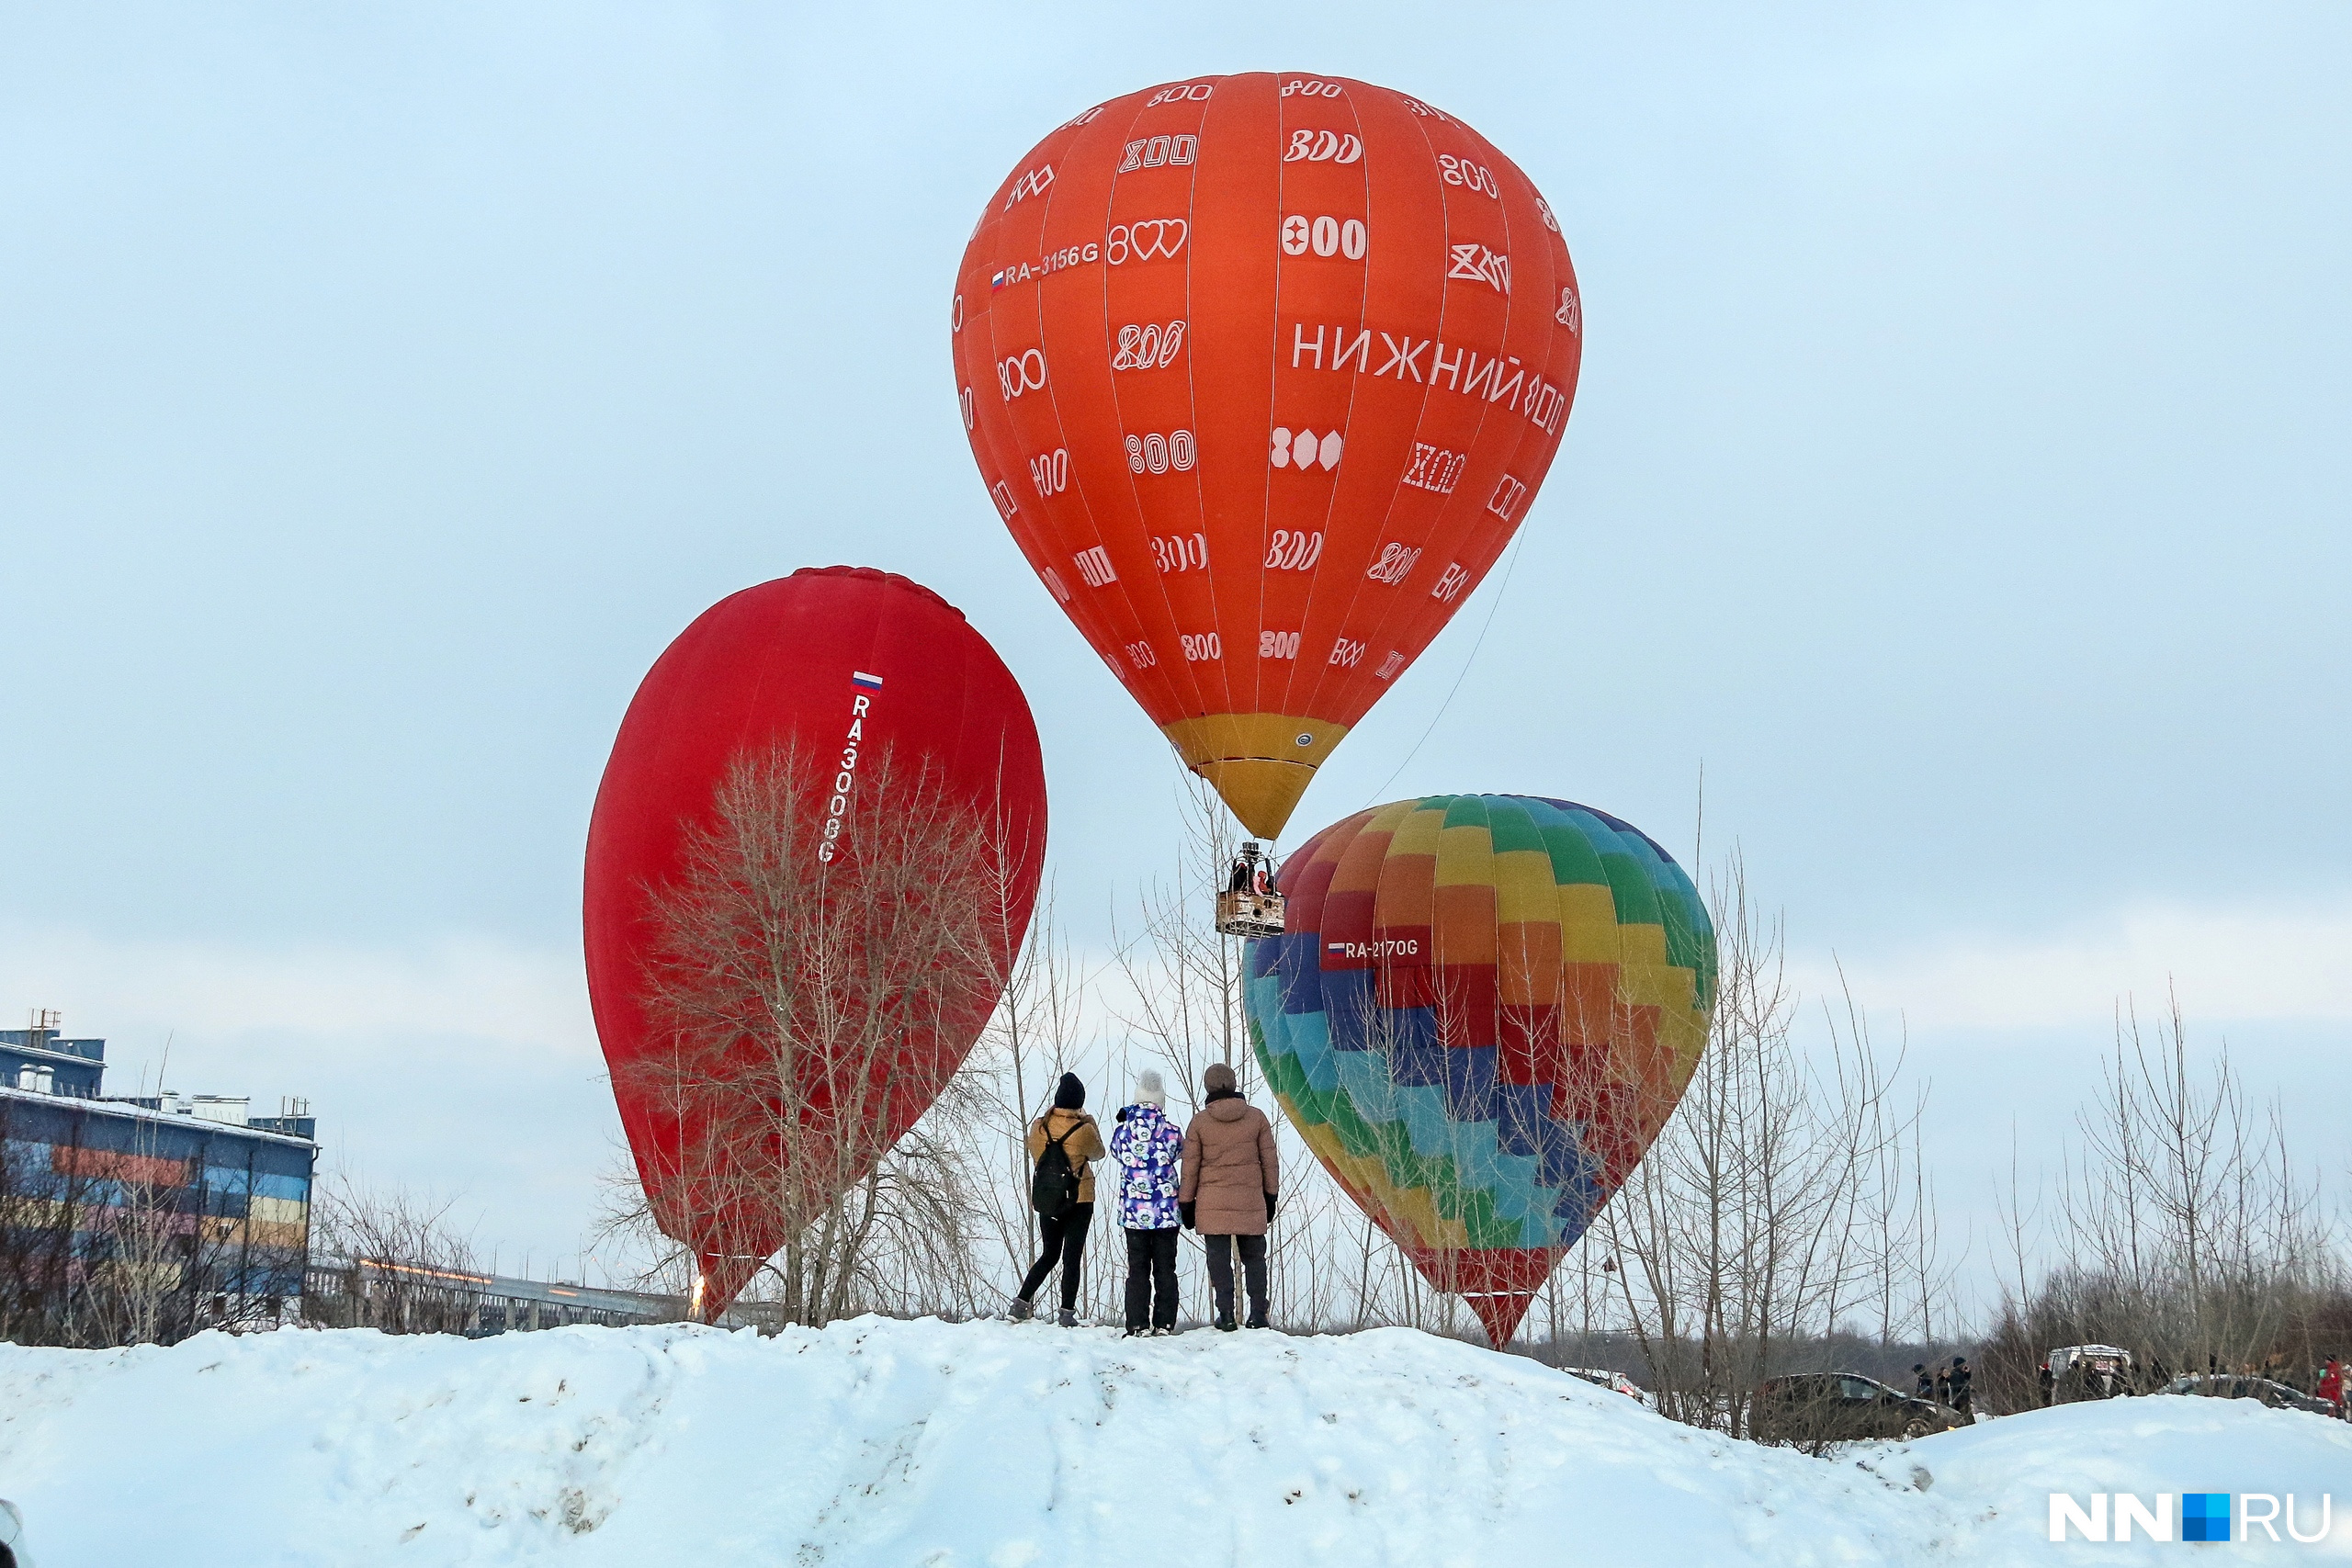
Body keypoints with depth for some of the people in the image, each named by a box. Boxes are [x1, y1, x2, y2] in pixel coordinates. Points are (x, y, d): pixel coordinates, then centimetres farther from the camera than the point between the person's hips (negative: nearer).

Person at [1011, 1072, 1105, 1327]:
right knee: (1072, 1257, 2)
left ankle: (1021, 1302, 10)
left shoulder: (1038, 1127, -5)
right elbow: (1097, 1153, 6)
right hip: (1079, 1201, -3)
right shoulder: (1084, 1130, -14)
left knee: (1049, 1254, 18)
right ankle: (1067, 1313, 0)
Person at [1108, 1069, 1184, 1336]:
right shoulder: (1171, 1132, -8)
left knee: (1137, 1269, 7)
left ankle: (1137, 1325, 4)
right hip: (1166, 1213, -1)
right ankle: (1164, 1324, 7)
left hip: (1133, 1213, 1)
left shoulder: (1122, 1132, -6)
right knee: (1165, 1269, 7)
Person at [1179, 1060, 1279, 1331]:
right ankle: (1258, 1314, 6)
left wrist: (1186, 1203, 9)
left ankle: (1226, 1314, -3)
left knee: (1219, 1259, 2)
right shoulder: (1257, 1117, 2)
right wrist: (1270, 1196, 16)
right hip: (1251, 1202, 1)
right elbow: (1269, 1160, 6)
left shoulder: (1200, 1122, -2)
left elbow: (1190, 1166, 1)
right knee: (1254, 1257, 9)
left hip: (1213, 1204, -1)